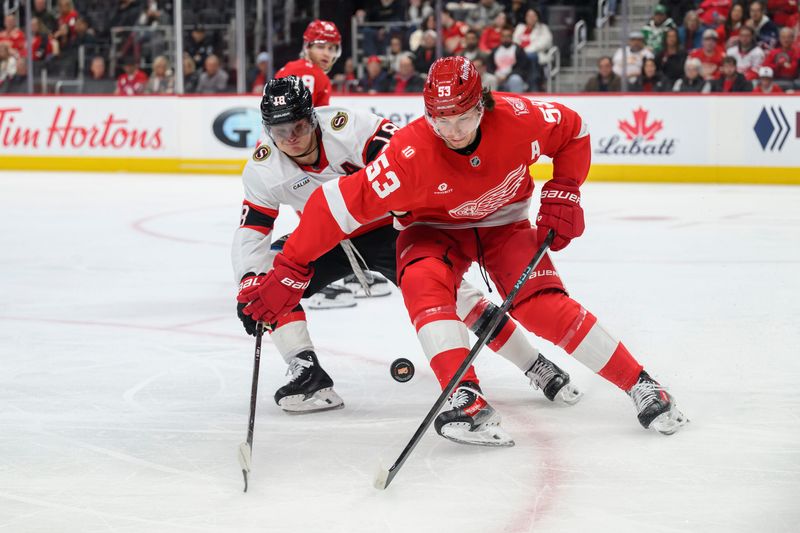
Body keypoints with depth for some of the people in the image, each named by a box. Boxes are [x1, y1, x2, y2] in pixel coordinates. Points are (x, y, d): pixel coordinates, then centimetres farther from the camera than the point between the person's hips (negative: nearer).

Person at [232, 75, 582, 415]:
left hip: (387, 228, -4)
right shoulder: (263, 169, -15)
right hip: (326, 242, 4)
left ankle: (536, 365, -5)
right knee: (267, 278, -17)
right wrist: (249, 284, -27)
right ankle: (308, 375, -13)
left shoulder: (349, 127, -28)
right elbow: (251, 232, -11)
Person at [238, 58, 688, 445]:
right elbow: (341, 205, -34)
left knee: (545, 307, -18)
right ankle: (466, 400, -36)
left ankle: (642, 386, -6)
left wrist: (563, 195, -12)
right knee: (424, 283, -33)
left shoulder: (518, 118, -28)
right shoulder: (411, 153, -35)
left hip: (503, 222, 1)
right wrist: (290, 270, -35)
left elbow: (574, 131, -6)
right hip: (434, 228, -1)